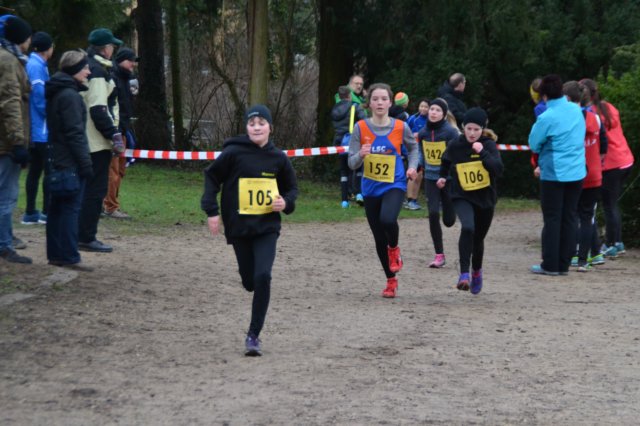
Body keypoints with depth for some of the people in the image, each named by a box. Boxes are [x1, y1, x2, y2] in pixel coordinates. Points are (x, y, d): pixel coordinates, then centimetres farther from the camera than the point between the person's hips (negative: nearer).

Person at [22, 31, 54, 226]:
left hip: (34, 129, 9)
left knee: (35, 170, 12)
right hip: (42, 129, -9)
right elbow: (40, 97, -20)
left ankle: (30, 212, 14)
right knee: (50, 170, -4)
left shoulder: (32, 64, 13)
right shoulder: (37, 66, -15)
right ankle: (47, 212, -3)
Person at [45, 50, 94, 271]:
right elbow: (75, 133, -19)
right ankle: (69, 257, -6)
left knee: (57, 207, 11)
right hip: (71, 162, -10)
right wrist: (85, 162, -16)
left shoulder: (55, 93, 15)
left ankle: (55, 254, 15)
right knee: (71, 208, -7)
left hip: (57, 160, 10)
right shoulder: (70, 95, -15)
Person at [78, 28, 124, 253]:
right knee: (96, 189, -6)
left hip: (85, 140, 10)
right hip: (97, 141, -10)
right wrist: (113, 134, -19)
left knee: (88, 187, 15)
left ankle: (82, 234, 19)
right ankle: (86, 237, -5)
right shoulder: (97, 71, -14)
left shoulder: (87, 67, 18)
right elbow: (98, 108, -21)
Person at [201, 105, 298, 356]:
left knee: (263, 277, -15)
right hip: (239, 227, 0)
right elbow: (211, 177, 3)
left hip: (267, 227, 0)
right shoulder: (234, 153, -6)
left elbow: (291, 187, 15)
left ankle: (254, 335, -7)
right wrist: (212, 211, -4)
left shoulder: (277, 158, 1)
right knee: (249, 282, 6)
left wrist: (286, 203, -6)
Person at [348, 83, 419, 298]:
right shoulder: (360, 127, -6)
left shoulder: (401, 127, -6)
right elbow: (352, 163, -5)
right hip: (370, 188, 2)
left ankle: (394, 249, 4)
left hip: (394, 185, -2)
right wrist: (361, 155, -26)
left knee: (387, 220, -31)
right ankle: (391, 281, 28)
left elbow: (413, 147, 15)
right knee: (379, 238, 8)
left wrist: (413, 166, -1)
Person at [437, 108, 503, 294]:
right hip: (462, 196, -1)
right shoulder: (455, 145, -5)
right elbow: (446, 161, 20)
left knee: (478, 238, 14)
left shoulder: (489, 145, -9)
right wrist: (442, 176, 19)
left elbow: (499, 170, -23)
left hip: (485, 198, 1)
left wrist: (483, 152, -27)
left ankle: (476, 271, 43)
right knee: (467, 228, -29)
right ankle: (464, 273, -28)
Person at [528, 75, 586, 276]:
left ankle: (550, 265, 3)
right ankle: (564, 264, 10)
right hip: (577, 172, 5)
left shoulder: (546, 118, -16)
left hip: (554, 174, -5)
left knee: (552, 219, 2)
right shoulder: (576, 110, 2)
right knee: (570, 218, 8)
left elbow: (534, 145, -6)